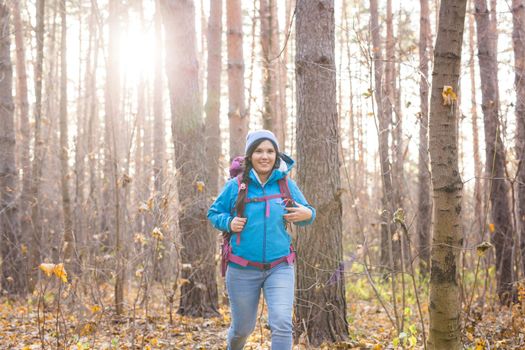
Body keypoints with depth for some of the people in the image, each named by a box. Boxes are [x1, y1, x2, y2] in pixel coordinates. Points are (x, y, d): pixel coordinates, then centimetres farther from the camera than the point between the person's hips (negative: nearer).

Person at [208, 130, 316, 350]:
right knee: (243, 328, 16)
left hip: (280, 268, 0)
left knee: (282, 324, -18)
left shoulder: (286, 184, 1)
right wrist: (228, 223, -13)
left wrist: (308, 214, -14)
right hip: (243, 270, 0)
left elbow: (304, 212, 10)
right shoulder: (235, 186, -3)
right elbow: (213, 213, 8)